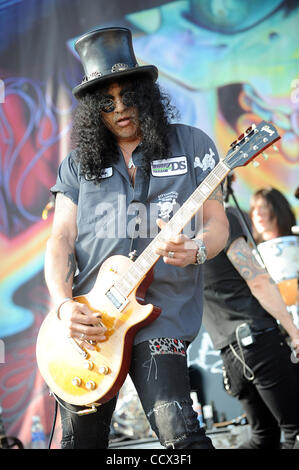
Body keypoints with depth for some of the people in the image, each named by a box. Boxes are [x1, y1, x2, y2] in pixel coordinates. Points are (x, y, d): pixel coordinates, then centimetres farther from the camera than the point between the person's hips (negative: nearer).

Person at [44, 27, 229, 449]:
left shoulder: (191, 144, 8)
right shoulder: (79, 163, 13)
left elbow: (217, 223, 6)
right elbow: (61, 240, 7)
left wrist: (196, 250, -18)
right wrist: (64, 306, -10)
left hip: (161, 316, -3)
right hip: (86, 321, 3)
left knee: (179, 433, -19)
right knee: (80, 440, 7)